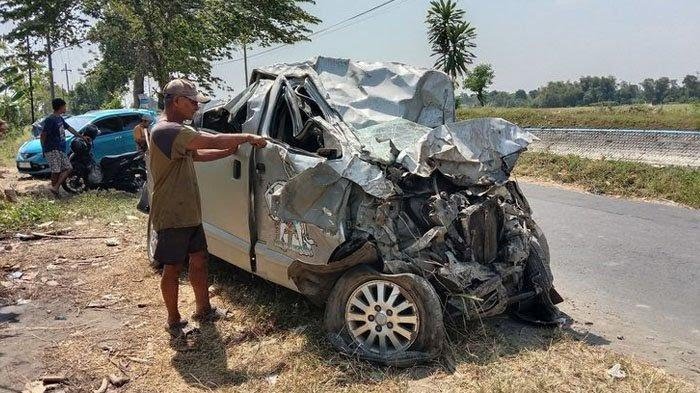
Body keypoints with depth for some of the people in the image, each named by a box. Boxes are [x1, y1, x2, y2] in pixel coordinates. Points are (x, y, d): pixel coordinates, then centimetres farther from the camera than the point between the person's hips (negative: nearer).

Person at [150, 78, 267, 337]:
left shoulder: (176, 130, 11)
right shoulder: (166, 131, -23)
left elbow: (197, 154, 21)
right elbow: (212, 141, -28)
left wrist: (229, 151, 9)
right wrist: (249, 138, -18)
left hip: (189, 213, 10)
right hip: (171, 216, -10)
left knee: (199, 259, 17)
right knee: (173, 268, 4)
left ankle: (203, 310, 32)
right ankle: (174, 322, 20)